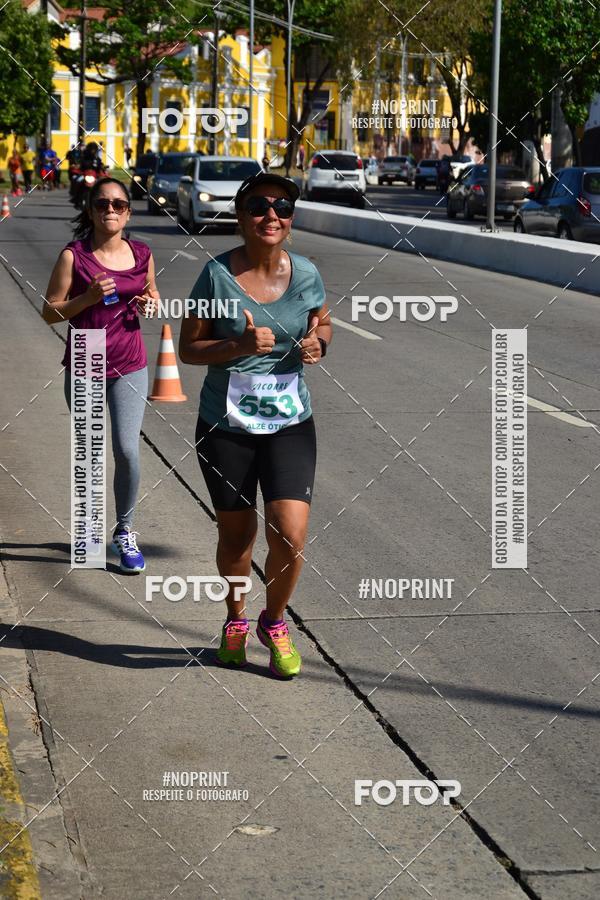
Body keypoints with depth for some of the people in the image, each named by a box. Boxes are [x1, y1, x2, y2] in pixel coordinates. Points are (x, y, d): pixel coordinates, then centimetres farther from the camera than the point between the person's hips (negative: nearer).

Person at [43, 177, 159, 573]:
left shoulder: (142, 254, 1)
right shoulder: (73, 256, -8)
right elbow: (51, 312, -6)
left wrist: (150, 304, -4)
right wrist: (88, 297, -21)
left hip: (129, 366, 1)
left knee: (127, 450, -9)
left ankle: (125, 531, 9)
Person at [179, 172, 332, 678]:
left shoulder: (306, 275, -3)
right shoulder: (217, 275, -10)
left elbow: (322, 325, 16)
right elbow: (188, 348, -6)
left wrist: (317, 345, -8)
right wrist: (239, 345, -23)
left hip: (290, 424, 1)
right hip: (225, 427, -1)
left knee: (290, 536, -11)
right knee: (236, 536, 12)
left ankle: (275, 623, 17)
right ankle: (236, 620, 40)